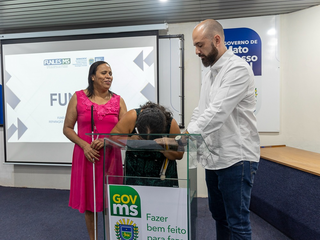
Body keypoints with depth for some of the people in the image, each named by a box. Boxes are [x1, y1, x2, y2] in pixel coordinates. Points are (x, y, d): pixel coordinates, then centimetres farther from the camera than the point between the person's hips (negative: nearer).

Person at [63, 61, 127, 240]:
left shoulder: (118, 100, 5)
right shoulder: (78, 97, 3)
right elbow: (67, 128, 3)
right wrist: (84, 145, -11)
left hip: (110, 156, 1)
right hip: (86, 156, 0)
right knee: (88, 198, 10)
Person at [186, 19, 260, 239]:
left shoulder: (238, 68, -14)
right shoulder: (210, 74, 15)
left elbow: (218, 112, -24)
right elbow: (200, 112, 15)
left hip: (236, 158, -8)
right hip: (213, 157, 9)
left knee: (237, 222, 3)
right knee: (218, 214, 21)